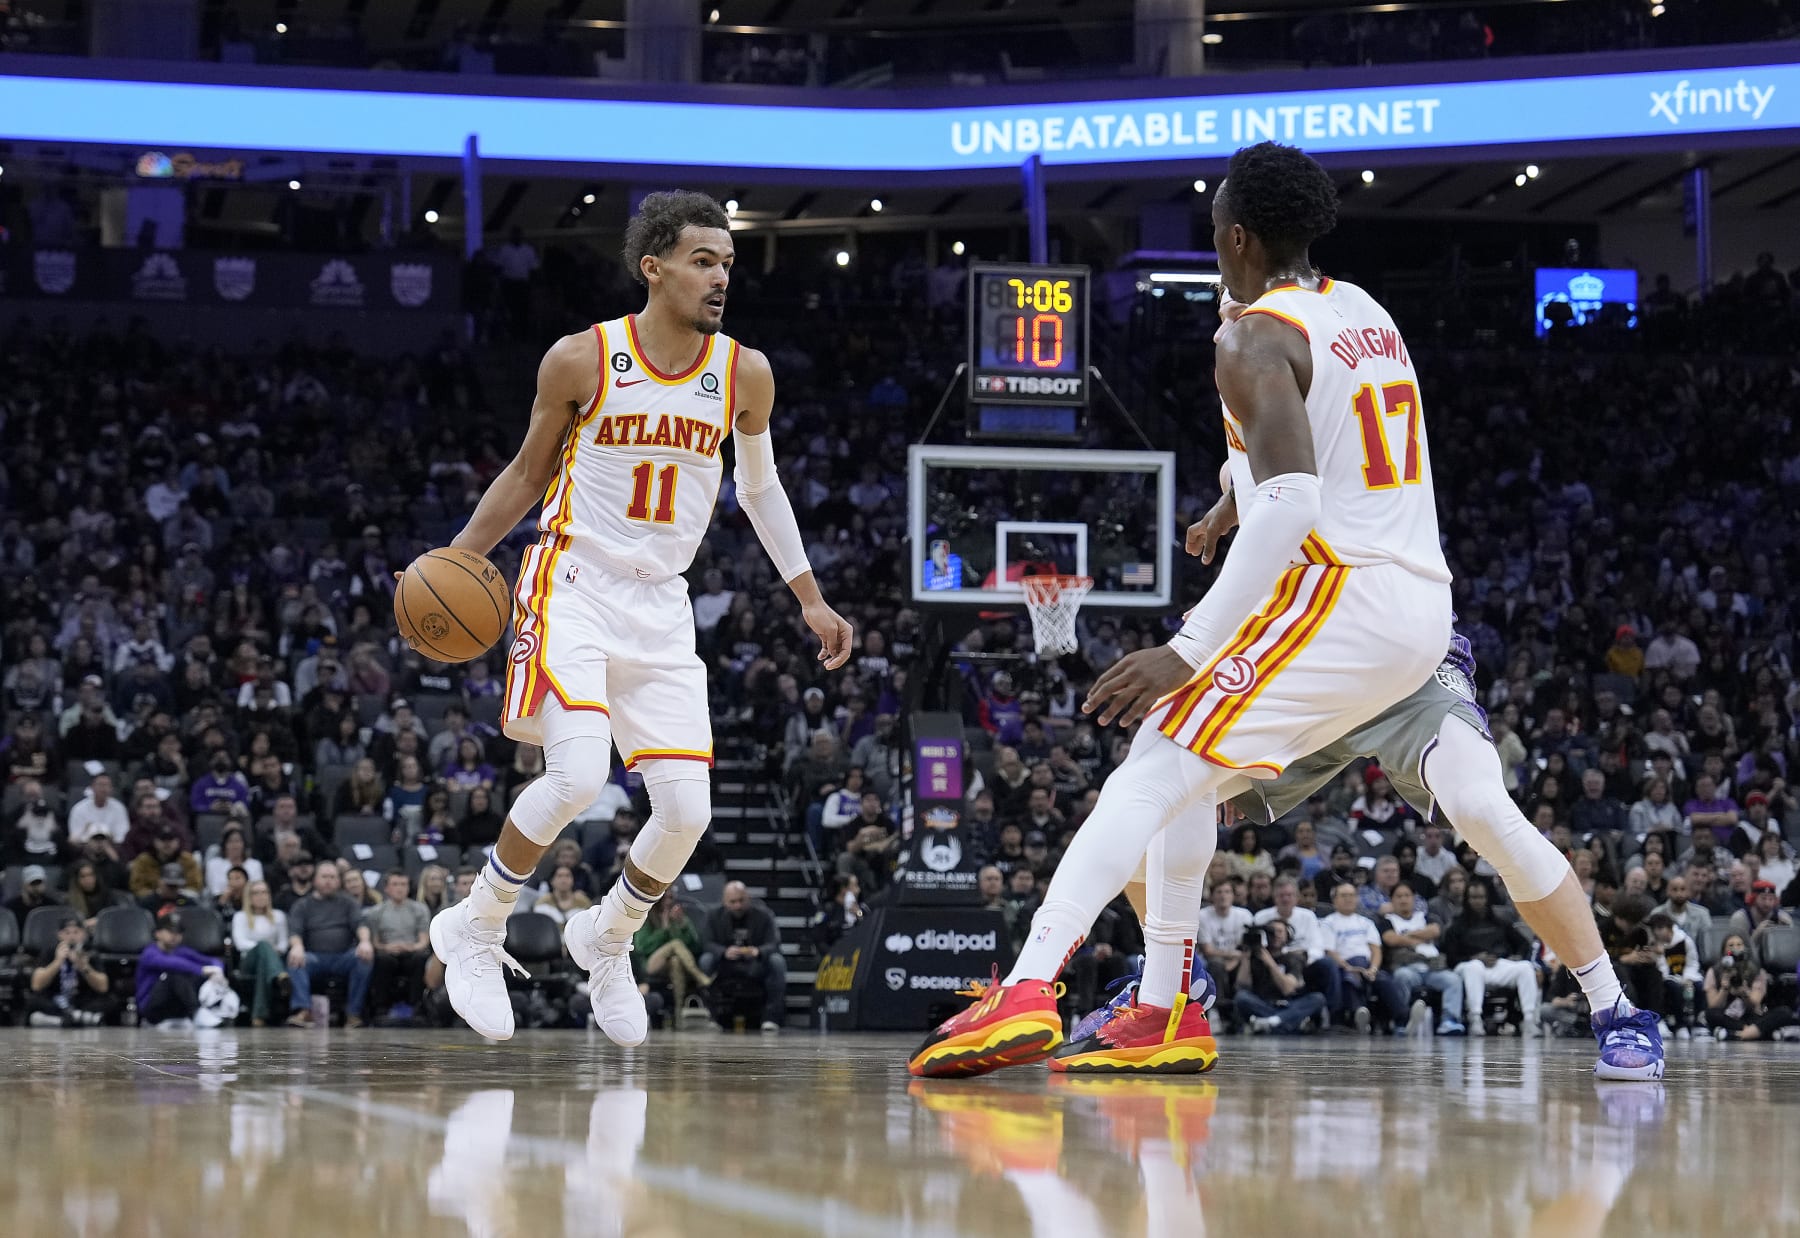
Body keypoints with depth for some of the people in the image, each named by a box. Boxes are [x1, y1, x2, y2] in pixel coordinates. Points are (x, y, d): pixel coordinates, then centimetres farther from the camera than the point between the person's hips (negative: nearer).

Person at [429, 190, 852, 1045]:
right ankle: (474, 929, -3)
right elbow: (529, 473, 7)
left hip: (661, 607, 4)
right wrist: (458, 558, -4)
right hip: (574, 589, -4)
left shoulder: (743, 375, 2)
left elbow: (759, 487, 17)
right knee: (578, 773, -25)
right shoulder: (580, 360, -7)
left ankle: (606, 940, 24)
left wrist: (809, 598, 16)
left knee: (688, 808, -5)